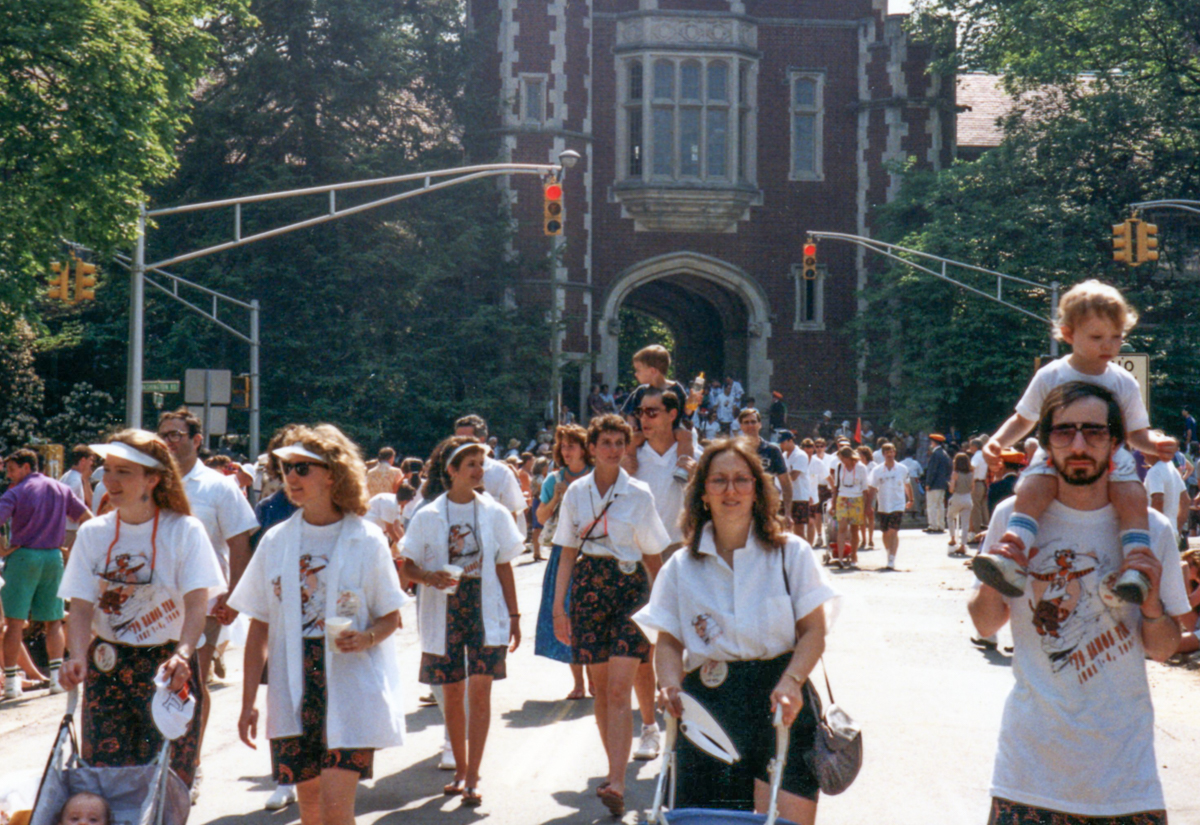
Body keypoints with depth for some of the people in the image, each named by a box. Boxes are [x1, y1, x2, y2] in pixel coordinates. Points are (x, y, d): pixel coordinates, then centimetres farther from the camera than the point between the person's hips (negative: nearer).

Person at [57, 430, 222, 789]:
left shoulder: (184, 530, -5)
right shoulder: (93, 533, 4)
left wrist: (182, 654, -33)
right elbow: (81, 608, 0)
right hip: (107, 668, 3)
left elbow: (196, 603, -15)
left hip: (169, 668, -3)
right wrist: (78, 657, -20)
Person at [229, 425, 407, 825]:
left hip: (351, 690, -3)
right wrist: (249, 700, 4)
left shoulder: (367, 540, -3)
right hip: (294, 691, 4)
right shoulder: (275, 541, 6)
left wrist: (367, 638, -19)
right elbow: (260, 626, 8)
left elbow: (391, 617, 4)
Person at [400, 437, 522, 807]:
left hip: (486, 609, 0)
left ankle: (472, 778, -6)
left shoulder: (494, 513, 5)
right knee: (453, 693, 7)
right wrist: (429, 578, -18)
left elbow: (504, 567, 9)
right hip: (444, 610, 0)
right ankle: (460, 770, 22)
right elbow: (408, 566, 3)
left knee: (480, 691, -8)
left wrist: (514, 615, 7)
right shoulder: (428, 516, 0)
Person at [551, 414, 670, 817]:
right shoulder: (576, 493, 7)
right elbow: (567, 553, 9)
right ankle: (616, 768, 23)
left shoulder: (639, 494, 1)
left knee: (619, 690, -12)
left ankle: (616, 784, -17)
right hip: (588, 586, 3)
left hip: (630, 587, -3)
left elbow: (653, 556, 7)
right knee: (600, 687, 8)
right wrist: (558, 605, 3)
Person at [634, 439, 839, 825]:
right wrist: (670, 683, -11)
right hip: (707, 709, 2)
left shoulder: (790, 553, 5)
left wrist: (790, 682, -16)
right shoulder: (681, 566, 11)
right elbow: (667, 640, 9)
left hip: (780, 707, -1)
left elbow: (813, 631, 1)